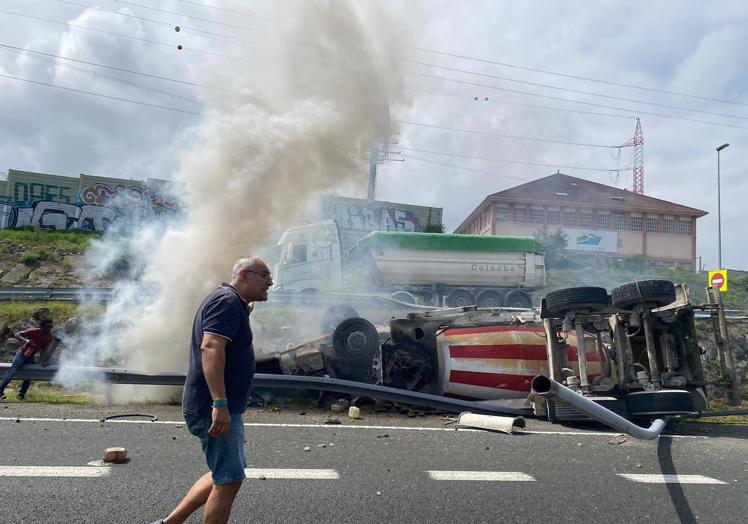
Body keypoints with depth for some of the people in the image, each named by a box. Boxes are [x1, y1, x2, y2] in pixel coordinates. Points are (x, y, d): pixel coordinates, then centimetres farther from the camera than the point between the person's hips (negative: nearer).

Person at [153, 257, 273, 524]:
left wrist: (246, 312, 24)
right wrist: (220, 404, -34)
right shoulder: (227, 300, -15)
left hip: (218, 406, 11)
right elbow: (211, 347, -28)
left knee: (223, 474, 20)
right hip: (215, 408, -11)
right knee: (229, 480, -5)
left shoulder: (233, 302, 18)